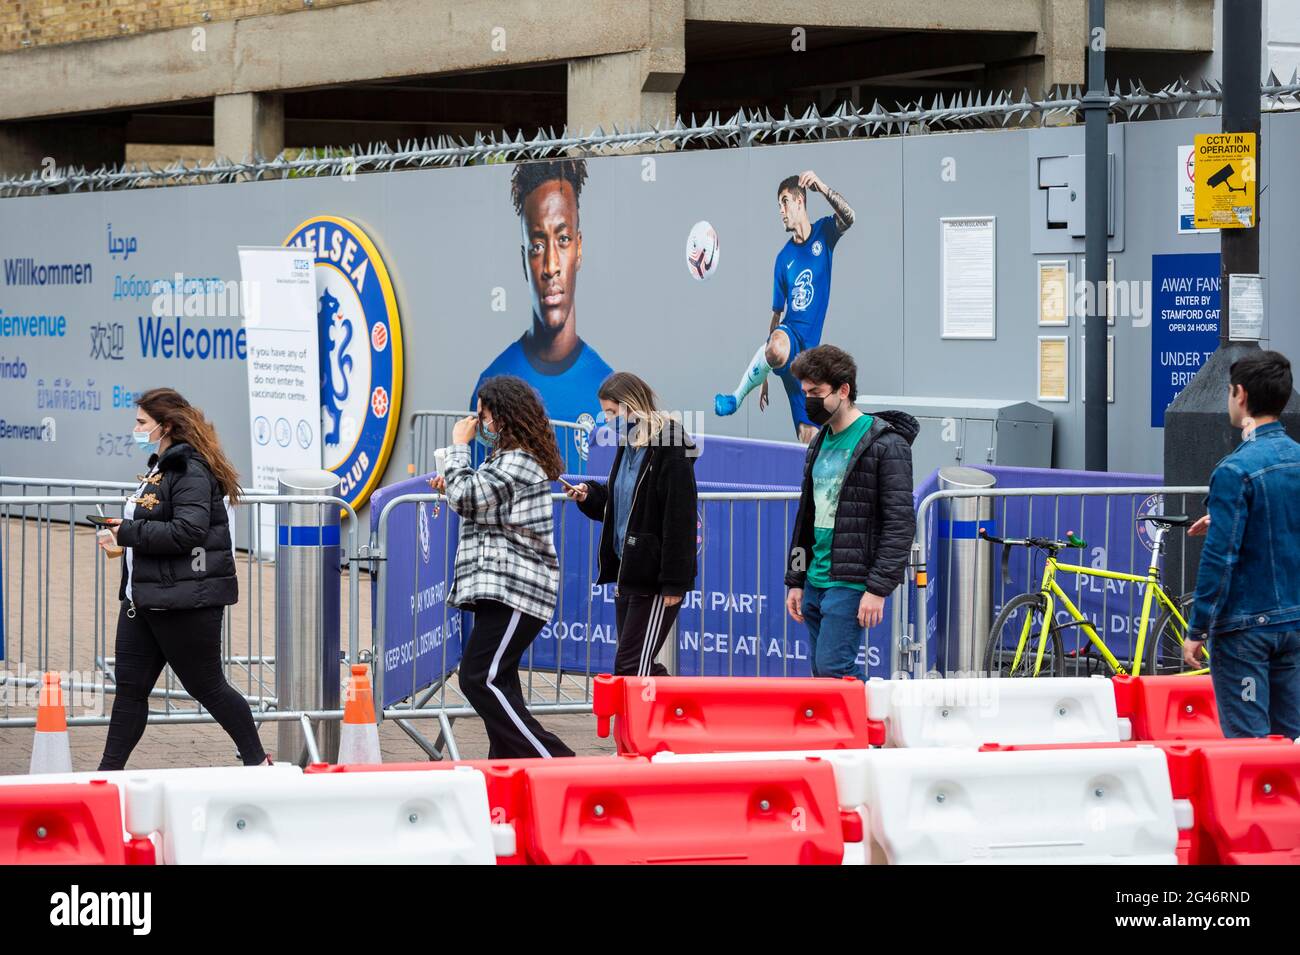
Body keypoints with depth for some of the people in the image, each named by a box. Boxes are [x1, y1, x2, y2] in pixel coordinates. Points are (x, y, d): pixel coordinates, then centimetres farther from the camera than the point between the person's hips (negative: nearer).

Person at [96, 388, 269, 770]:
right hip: (144, 596, 10)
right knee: (130, 687, 7)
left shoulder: (191, 471, -15)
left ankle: (258, 763, 16)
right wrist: (122, 539, 6)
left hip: (185, 600, -10)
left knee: (208, 687, 1)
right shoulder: (159, 467, 15)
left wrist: (129, 532, -18)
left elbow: (188, 531, -25)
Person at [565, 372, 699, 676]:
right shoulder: (629, 446, 14)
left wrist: (674, 581, -21)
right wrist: (589, 496, 5)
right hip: (628, 571, 9)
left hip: (656, 577, -9)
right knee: (643, 668, 11)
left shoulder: (670, 450, -15)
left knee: (631, 666, -10)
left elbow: (680, 519, -18)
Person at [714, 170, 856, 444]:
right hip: (789, 333, 0)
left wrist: (823, 188, -34)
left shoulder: (824, 233, 6)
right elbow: (777, 313, 14)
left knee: (810, 434, -4)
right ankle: (737, 397, -23)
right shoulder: (784, 258, 9)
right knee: (776, 349, -39)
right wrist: (765, 376, 14)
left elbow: (848, 217, -18)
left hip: (810, 348, 0)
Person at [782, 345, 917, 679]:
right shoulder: (820, 444, 16)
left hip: (851, 584, -8)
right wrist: (795, 581, 18)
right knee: (822, 674, 8)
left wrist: (879, 588, -19)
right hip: (816, 582, 8)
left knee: (833, 668, -15)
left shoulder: (886, 444, -10)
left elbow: (901, 523, -14)